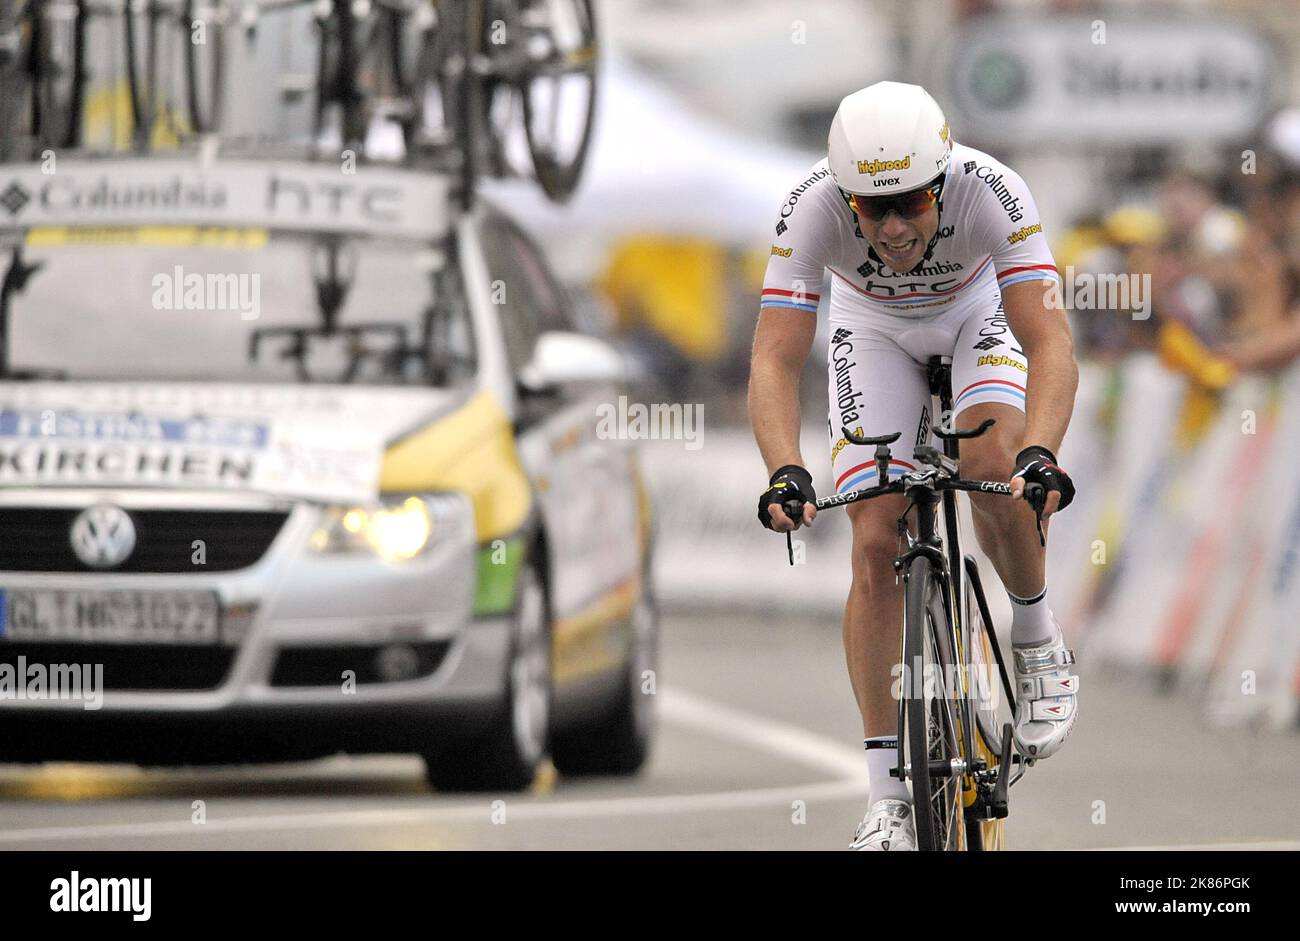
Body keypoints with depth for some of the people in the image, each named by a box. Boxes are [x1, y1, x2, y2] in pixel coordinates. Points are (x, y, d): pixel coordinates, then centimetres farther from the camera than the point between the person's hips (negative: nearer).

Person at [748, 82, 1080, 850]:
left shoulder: (992, 193, -38)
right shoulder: (814, 208, -36)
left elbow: (1051, 340, -44)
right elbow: (776, 357, -38)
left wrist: (1040, 455, -59)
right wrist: (786, 472, -55)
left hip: (980, 312, -1)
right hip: (874, 328, 1)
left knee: (992, 468, -31)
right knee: (876, 547, -11)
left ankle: (1039, 644, -1)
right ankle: (890, 801, -7)